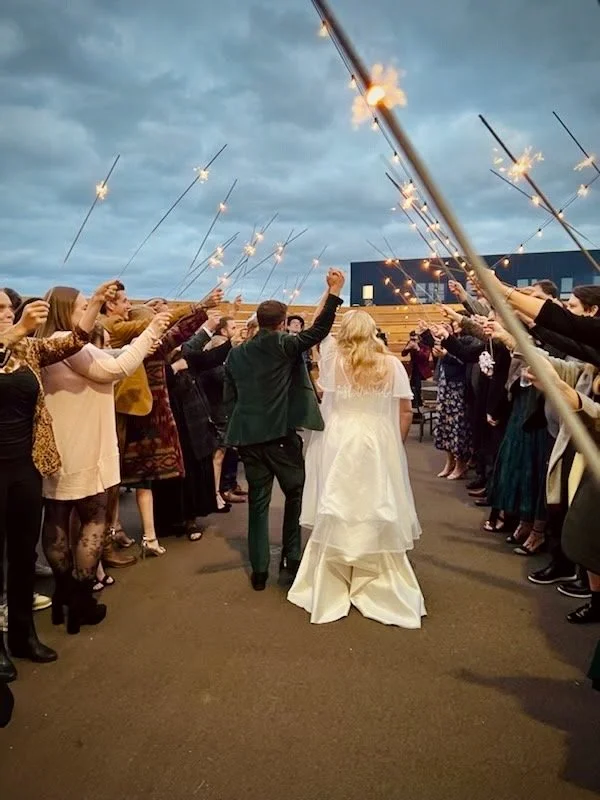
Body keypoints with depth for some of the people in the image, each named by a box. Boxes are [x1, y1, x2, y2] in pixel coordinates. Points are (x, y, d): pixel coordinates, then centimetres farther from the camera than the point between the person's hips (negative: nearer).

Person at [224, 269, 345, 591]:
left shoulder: (236, 353, 9)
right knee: (295, 492, 16)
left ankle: (259, 570, 13)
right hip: (281, 434, -4)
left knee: (258, 500, 10)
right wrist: (334, 292, -12)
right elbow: (318, 330, -13)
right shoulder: (284, 345, -6)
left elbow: (229, 398, 11)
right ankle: (291, 557, 19)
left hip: (249, 435, 4)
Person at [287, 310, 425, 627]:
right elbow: (406, 411, 0)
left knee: (334, 518, 8)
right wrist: (396, 445, 11)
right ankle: (379, 590, 21)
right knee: (377, 518, 9)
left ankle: (330, 589, 20)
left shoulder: (332, 358, 0)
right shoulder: (391, 365, 0)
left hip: (336, 446, 0)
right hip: (378, 446, 0)